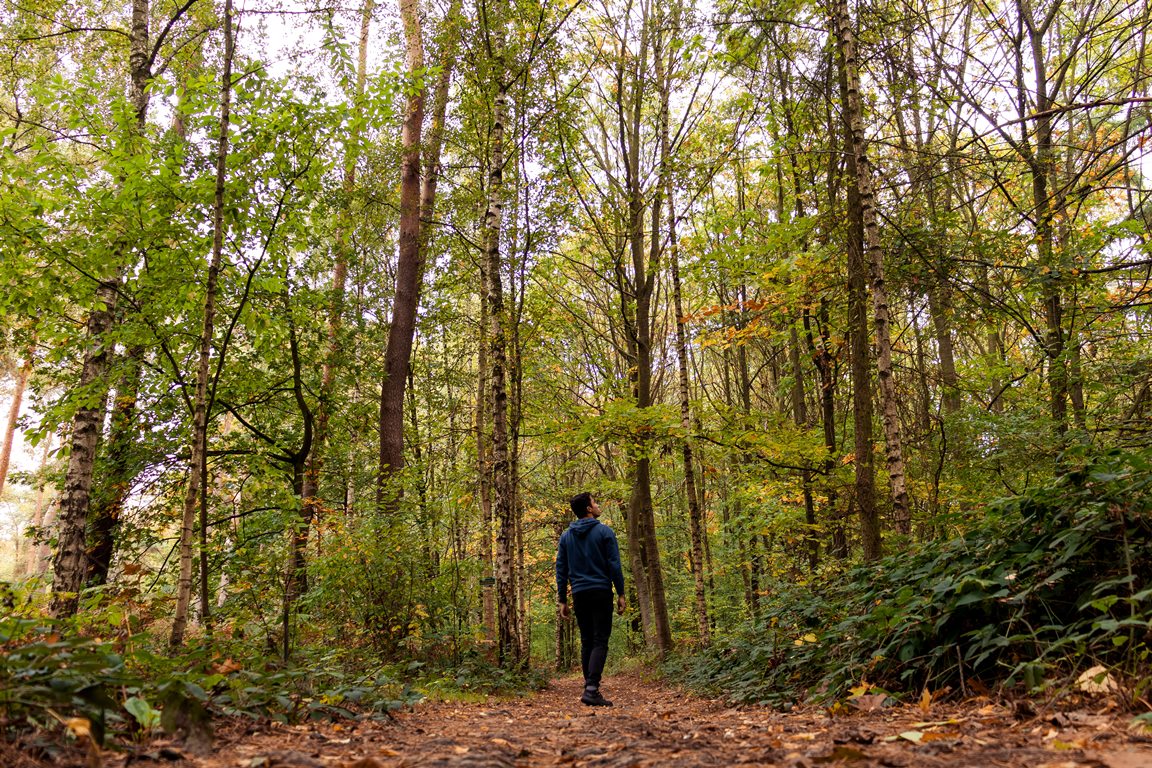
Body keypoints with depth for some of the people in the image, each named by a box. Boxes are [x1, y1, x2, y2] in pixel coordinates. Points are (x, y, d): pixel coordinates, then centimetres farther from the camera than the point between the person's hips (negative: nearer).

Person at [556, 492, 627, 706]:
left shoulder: (566, 536, 8)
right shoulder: (604, 532, -5)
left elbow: (561, 570, 7)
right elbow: (614, 565, -8)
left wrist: (562, 600, 10)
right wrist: (621, 594, -3)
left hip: (579, 594, 4)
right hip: (601, 592, -4)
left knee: (586, 642, 12)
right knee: (600, 642, -5)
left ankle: (590, 688, 12)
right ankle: (591, 689, -16)